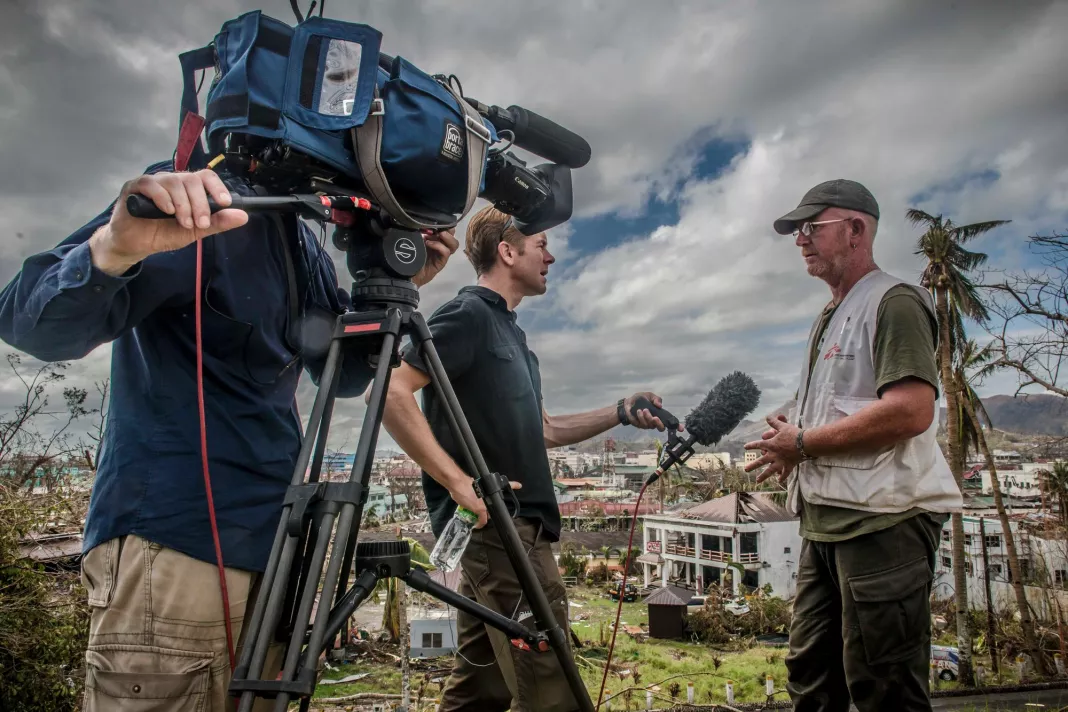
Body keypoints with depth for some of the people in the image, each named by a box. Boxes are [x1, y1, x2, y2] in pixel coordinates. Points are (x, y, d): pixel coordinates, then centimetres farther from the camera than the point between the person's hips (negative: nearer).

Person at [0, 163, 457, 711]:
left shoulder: (302, 244, 12)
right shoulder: (191, 202, -10)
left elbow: (344, 376, 16)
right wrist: (112, 249, -38)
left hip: (270, 548, 8)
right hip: (170, 552, -7)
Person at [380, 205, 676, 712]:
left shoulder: (508, 330, 19)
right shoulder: (469, 314, -8)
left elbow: (542, 431, 23)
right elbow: (391, 392, -19)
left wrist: (619, 413, 13)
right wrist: (458, 480, -23)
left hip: (495, 529, 9)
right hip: (498, 522, -9)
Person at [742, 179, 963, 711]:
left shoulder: (894, 303, -8)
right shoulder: (830, 318, 21)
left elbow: (911, 411, -21)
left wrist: (804, 443, -14)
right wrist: (789, 437, 7)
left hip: (882, 521, -9)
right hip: (825, 522, 9)